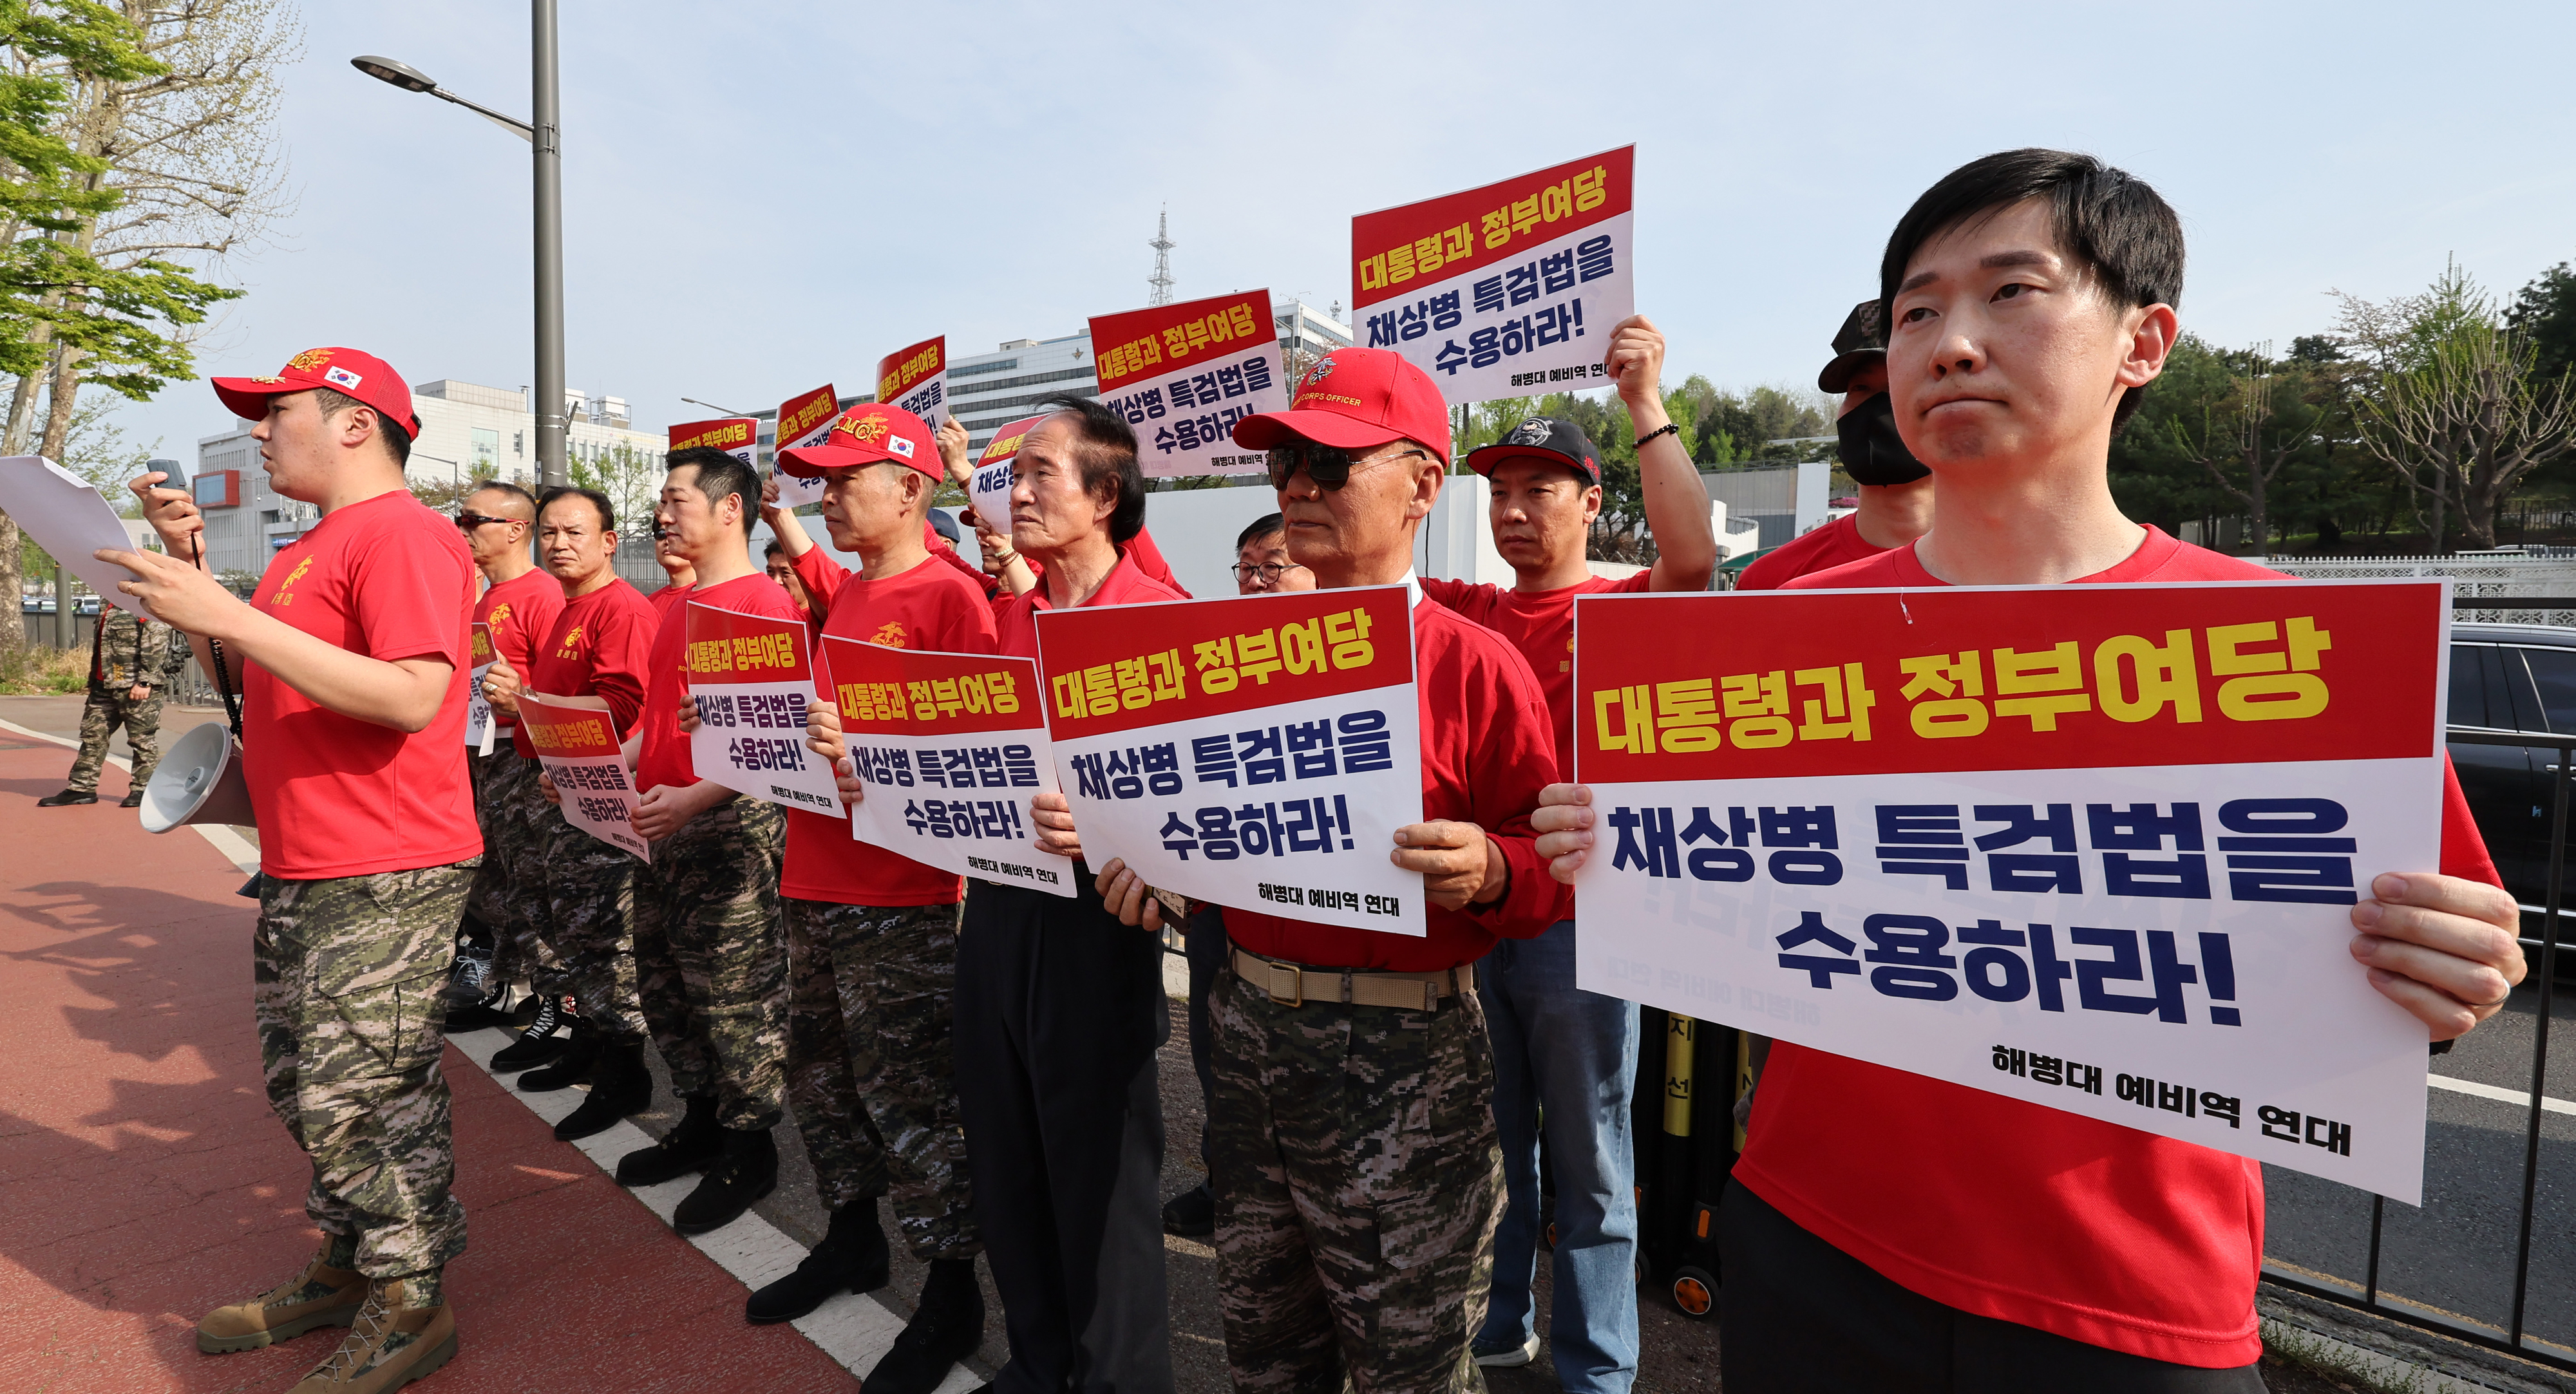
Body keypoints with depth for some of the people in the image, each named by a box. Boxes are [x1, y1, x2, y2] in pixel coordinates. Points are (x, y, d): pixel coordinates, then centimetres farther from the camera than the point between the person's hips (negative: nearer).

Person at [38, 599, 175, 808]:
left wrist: (145, 681, -21)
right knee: (92, 735, 11)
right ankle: (81, 788, 18)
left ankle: (142, 790, 8)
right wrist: (94, 679, 22)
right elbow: (99, 643, 25)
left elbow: (157, 639, -18)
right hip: (104, 684, 9)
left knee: (142, 739, -1)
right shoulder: (108, 607, 18)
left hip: (137, 687, -9)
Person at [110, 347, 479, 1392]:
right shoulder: (312, 550, 19)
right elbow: (244, 676, 25)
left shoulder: (402, 533, -14)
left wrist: (227, 613, -23)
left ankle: (411, 1310, 15)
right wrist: (188, 563, 12)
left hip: (383, 880, -10)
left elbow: (413, 696, -25)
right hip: (299, 873, 10)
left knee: (362, 1099, -2)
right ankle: (347, 1268, 36)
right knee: (303, 1087, 20)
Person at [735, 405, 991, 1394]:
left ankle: (951, 1295, 18)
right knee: (820, 1075, 20)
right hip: (815, 879, 9)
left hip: (900, 899, -9)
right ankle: (851, 1241, 40)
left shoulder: (948, 595, -13)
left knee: (911, 1097, 0)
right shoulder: (843, 593, 13)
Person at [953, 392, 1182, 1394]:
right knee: (1005, 1162, 18)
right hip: (998, 904, 7)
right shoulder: (1009, 613, 11)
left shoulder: (1161, 616, -10)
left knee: (1099, 1171, 5)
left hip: (1092, 916, -7)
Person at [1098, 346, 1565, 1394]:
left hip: (1400, 1052, -5)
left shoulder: (1475, 666, -11)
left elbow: (1552, 871, -9)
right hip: (1249, 1024, 6)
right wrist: (1144, 858, -2)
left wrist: (1487, 872, -30)